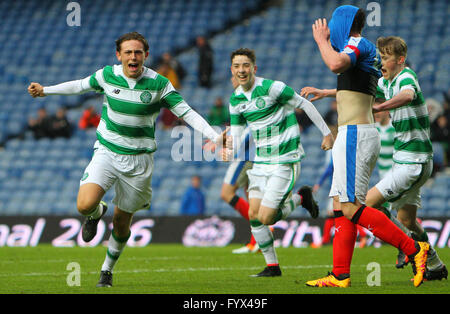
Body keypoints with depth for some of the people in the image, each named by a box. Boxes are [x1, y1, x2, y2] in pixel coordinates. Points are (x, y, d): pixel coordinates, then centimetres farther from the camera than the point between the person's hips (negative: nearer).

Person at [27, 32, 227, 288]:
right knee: (85, 205, -22)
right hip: (107, 152, 1)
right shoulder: (107, 75, -5)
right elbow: (81, 85, 15)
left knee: (121, 224, 7)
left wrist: (215, 137, -17)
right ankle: (97, 213, 16)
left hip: (138, 161, -1)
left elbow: (186, 111, -6)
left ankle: (107, 270, 32)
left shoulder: (159, 84, -10)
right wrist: (46, 90, 20)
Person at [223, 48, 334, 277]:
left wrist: (326, 133, -4)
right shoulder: (235, 100, 4)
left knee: (266, 217, -12)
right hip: (260, 161, 7)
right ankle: (272, 266, 14)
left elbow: (305, 105, -8)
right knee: (253, 215, 0)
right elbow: (236, 135, 7)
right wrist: (229, 151, -16)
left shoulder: (272, 88, -17)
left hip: (285, 161, -7)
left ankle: (300, 198, 15)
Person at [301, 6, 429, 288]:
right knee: (342, 206, 8)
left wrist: (322, 40, -14)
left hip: (354, 134, -10)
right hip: (365, 134, 10)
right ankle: (340, 275, 6)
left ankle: (413, 249, -15)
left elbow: (337, 64, -32)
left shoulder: (358, 44, -8)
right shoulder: (370, 52, 21)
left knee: (352, 208, -13)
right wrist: (326, 93, 49)